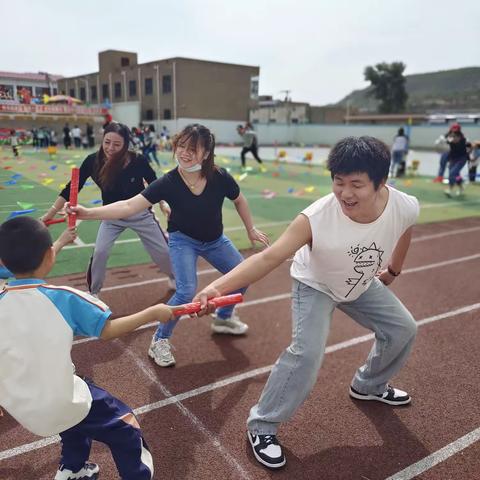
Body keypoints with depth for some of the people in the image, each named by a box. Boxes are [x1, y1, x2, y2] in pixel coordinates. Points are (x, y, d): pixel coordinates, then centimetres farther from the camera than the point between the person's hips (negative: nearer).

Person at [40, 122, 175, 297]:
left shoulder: (138, 161, -27)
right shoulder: (93, 161, -22)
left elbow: (155, 185, -8)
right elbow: (70, 190, -16)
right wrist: (49, 214, -19)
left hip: (140, 214, -1)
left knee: (163, 250, 7)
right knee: (99, 252, -13)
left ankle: (174, 277, 39)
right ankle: (93, 292, 12)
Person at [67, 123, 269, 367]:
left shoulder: (220, 177, -24)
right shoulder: (168, 182, -28)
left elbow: (239, 200, -3)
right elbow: (129, 206, -34)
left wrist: (251, 230, 6)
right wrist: (89, 213, -46)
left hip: (215, 240, 4)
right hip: (183, 240, -4)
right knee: (187, 291, -22)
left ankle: (223, 318, 37)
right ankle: (160, 340, 1)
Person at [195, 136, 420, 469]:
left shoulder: (405, 207, -28)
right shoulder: (316, 218, -41)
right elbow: (269, 257, -46)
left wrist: (393, 270, 13)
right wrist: (217, 287, -59)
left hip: (362, 284, 6)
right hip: (315, 285, -5)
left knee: (403, 329, 15)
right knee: (308, 352, -23)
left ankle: (369, 385, 42)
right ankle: (262, 426, -3)